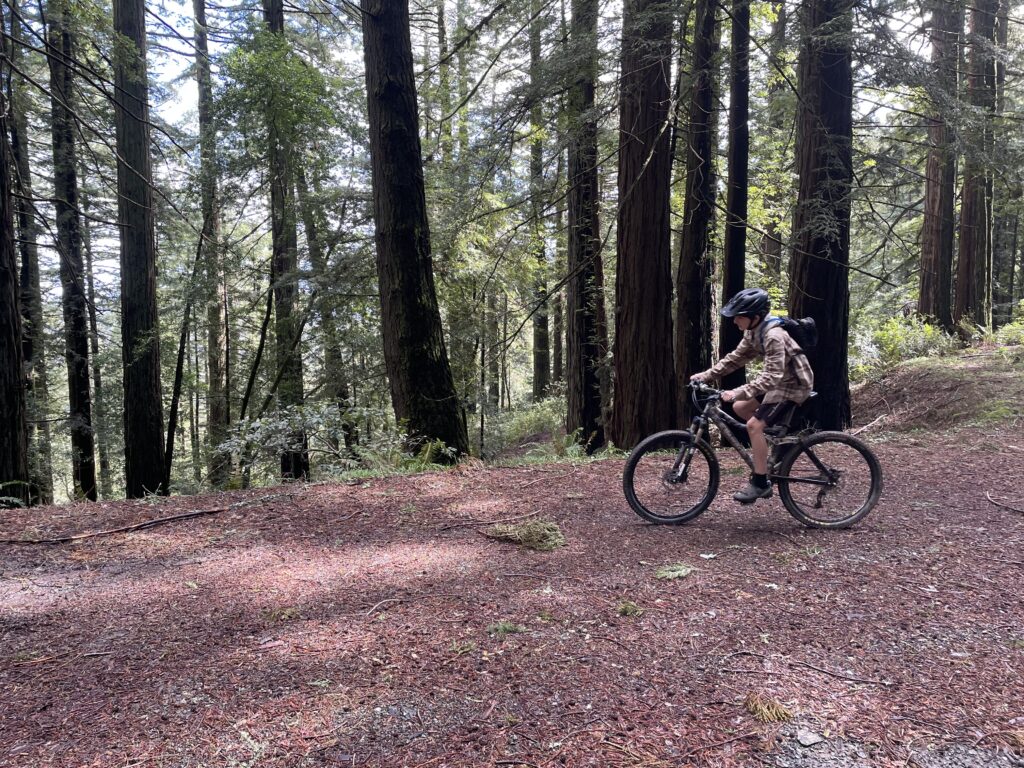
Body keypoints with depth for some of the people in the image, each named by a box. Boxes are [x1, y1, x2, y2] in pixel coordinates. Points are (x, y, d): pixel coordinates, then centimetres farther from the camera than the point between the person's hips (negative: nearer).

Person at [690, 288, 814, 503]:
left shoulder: (773, 336, -30)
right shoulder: (753, 332, -1)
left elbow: (771, 376, -36)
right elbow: (735, 358, 6)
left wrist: (738, 392, -44)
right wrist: (706, 375, -2)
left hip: (792, 385, -9)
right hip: (779, 381, 10)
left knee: (754, 425, -17)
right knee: (739, 408, 10)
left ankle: (760, 483, -7)